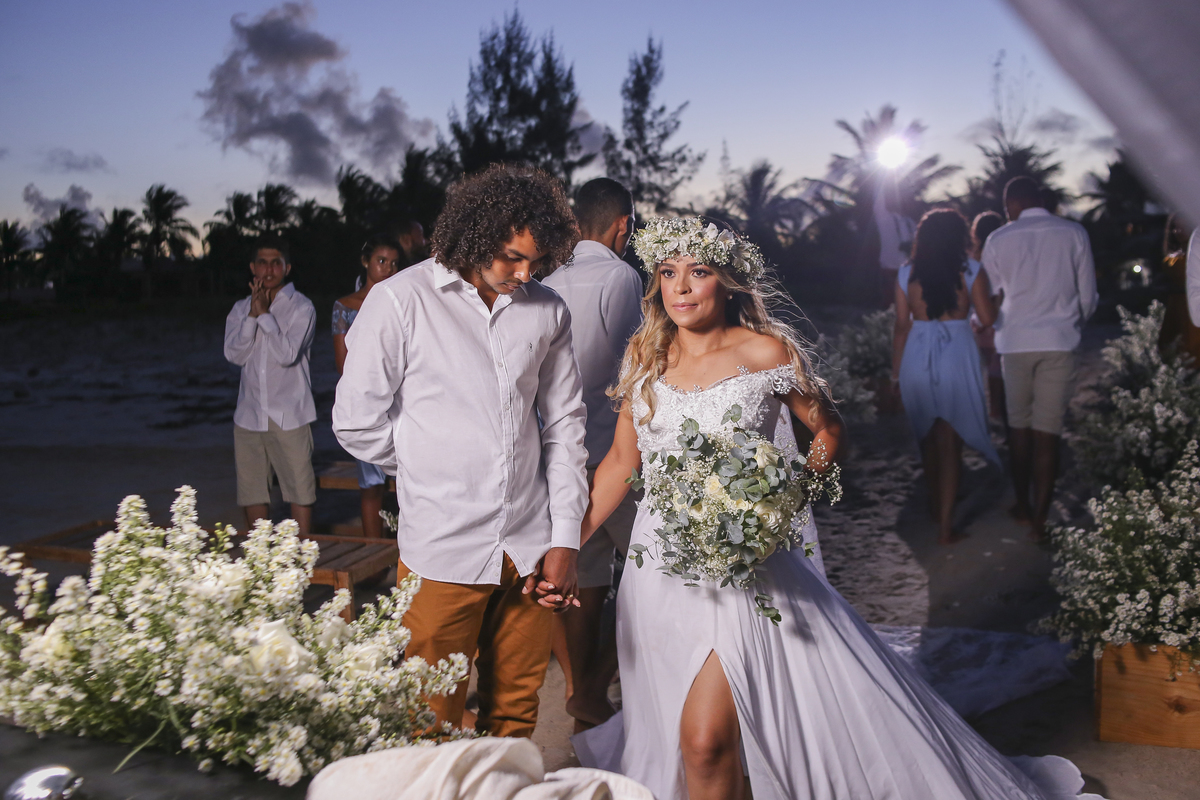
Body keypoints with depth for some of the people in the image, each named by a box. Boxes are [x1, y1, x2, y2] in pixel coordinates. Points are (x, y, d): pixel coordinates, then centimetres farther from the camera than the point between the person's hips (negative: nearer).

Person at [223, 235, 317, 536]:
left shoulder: (301, 307, -1)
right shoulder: (241, 308, 12)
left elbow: (288, 354, -14)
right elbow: (234, 354, -2)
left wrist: (265, 314, -12)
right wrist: (253, 314, -10)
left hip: (289, 417, -4)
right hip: (249, 414, 4)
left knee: (300, 491, -3)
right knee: (252, 493, 10)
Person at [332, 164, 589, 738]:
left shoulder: (547, 312, 6)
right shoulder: (400, 301, -5)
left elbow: (564, 426, 11)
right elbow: (357, 423, -1)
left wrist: (565, 538, 6)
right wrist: (436, 470, 7)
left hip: (528, 549, 3)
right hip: (442, 551, -3)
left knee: (516, 716, 13)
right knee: (434, 724, 6)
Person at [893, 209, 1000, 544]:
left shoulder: (906, 273, 3)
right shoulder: (970, 270, -3)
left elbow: (901, 326, 4)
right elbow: (987, 318, -3)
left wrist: (896, 372, 11)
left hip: (917, 357, 2)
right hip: (957, 356, -2)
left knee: (928, 436, 20)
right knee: (950, 441, 3)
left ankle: (935, 505, 36)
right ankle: (945, 524, 2)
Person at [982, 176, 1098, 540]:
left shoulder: (998, 240, 0)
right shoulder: (1073, 233, 0)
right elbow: (1088, 296, 5)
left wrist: (990, 331, 21)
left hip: (1015, 343, 1)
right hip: (1059, 342, 0)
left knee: (1019, 427, 15)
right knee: (1048, 433, 1)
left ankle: (1023, 506, 25)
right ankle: (1039, 520, 2)